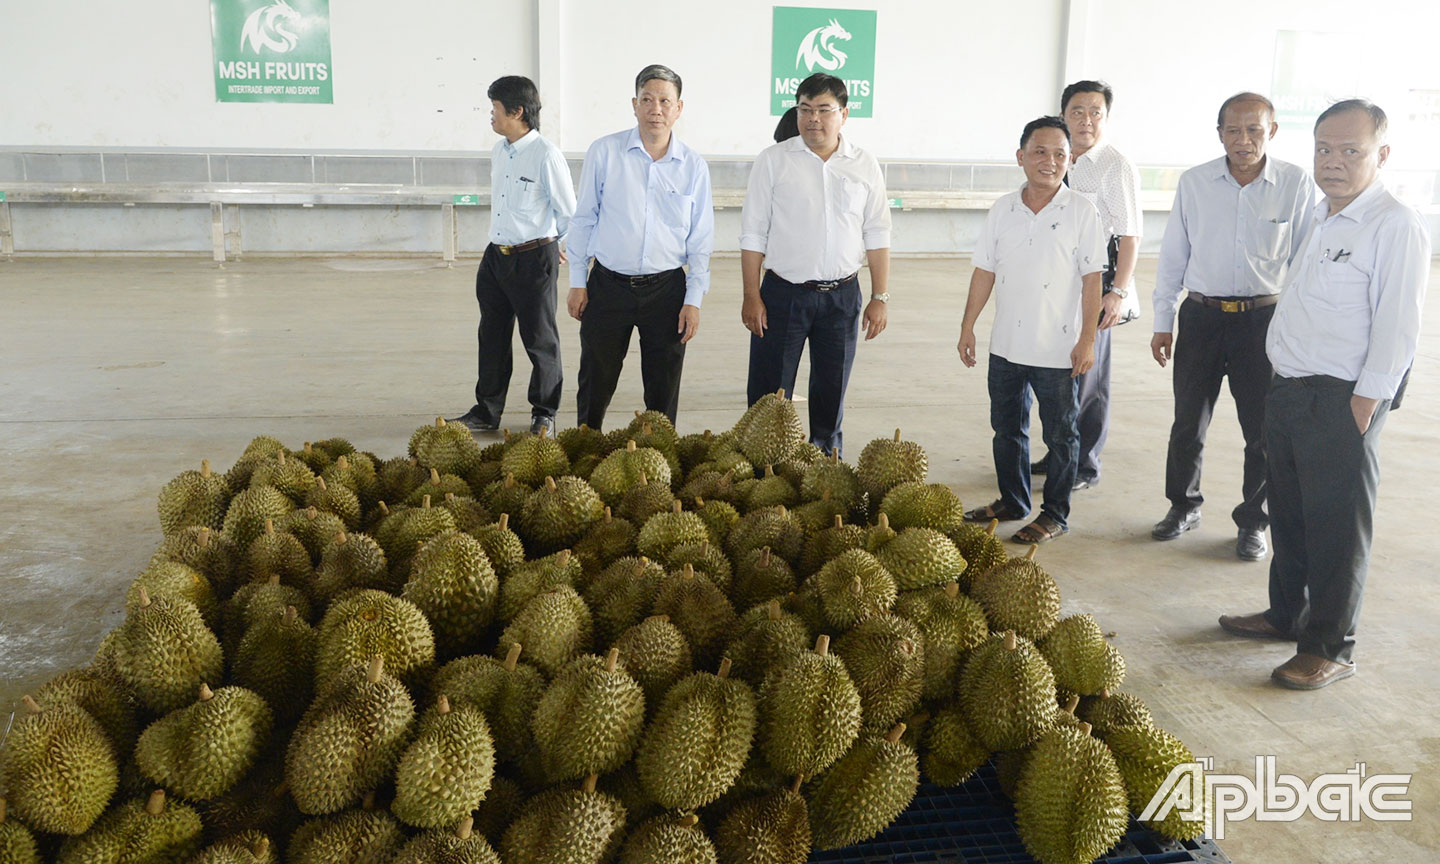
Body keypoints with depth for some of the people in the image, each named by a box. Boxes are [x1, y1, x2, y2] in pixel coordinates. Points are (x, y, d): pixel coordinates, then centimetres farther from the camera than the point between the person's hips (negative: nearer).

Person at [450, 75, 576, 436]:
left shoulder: (546, 155, -14)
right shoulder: (498, 151, 10)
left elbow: (569, 211, -7)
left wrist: (554, 248, 6)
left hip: (534, 260, -7)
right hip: (497, 255, 8)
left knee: (539, 339, 5)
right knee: (492, 336, 13)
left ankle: (544, 414, 19)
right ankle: (487, 412, 24)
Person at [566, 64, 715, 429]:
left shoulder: (694, 166, 1)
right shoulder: (604, 152, -2)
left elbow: (701, 239, 5)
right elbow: (583, 219, 4)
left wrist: (694, 300, -1)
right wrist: (577, 283, 2)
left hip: (667, 289, 1)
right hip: (608, 285, 0)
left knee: (664, 390, 9)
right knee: (595, 385, 9)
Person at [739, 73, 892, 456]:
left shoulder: (865, 165, 5)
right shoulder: (773, 160, -1)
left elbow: (877, 236, 7)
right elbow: (753, 234, -1)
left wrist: (880, 298, 2)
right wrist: (752, 296, -7)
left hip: (842, 296, 2)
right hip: (783, 293, -2)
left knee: (832, 392, 12)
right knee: (769, 395, 1)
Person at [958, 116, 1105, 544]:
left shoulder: (1081, 212, -7)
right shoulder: (1003, 209, 4)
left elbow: (1091, 279, -7)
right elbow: (985, 271, 8)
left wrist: (1087, 339, -11)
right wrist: (968, 326, 6)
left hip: (1058, 349, -4)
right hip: (1006, 345, 4)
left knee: (1060, 434, 6)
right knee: (1007, 428, 15)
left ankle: (1055, 513, 19)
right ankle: (1013, 500, 32)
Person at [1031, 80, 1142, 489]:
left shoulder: (1115, 167, -10)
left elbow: (1130, 237, -14)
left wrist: (1119, 292, -22)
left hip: (1095, 282, -7)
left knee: (1087, 377, 1)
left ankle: (1085, 466, 14)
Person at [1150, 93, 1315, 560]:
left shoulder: (1297, 184, -5)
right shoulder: (1194, 183, -1)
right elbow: (1173, 256, 5)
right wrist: (1162, 323, 5)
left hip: (1263, 319, -1)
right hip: (1201, 316, 2)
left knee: (1263, 430, 7)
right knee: (1188, 422, 11)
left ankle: (1253, 522, 24)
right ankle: (1183, 506, 31)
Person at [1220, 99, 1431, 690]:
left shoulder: (1395, 225, -12)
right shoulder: (1321, 218, 14)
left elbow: (1398, 324, -16)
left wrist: (1366, 400, -17)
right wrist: (1286, 383, 16)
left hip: (1341, 402, -8)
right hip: (1288, 391, 8)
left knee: (1337, 527, 1)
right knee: (1289, 513, 18)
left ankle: (1330, 647, 12)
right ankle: (1287, 614, 33)